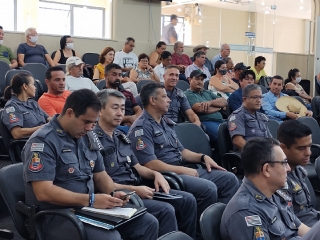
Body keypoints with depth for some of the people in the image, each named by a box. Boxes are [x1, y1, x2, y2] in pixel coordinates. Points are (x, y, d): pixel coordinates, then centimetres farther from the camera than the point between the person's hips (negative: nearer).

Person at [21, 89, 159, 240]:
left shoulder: (87, 138, 11)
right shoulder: (42, 141, -15)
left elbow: (100, 175, 18)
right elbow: (44, 192, -23)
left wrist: (113, 193, -3)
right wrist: (90, 200, -25)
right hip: (56, 216, -8)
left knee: (148, 222, -1)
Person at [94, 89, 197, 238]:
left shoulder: (121, 137, 15)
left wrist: (155, 174, 0)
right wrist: (134, 190, -20)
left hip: (137, 188, 9)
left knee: (187, 200, 0)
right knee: (165, 210, -27)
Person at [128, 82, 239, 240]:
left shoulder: (165, 122, 18)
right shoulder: (141, 128, -12)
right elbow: (151, 164, -20)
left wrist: (203, 157, 5)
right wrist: (184, 171, -16)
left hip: (182, 170, 10)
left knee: (229, 179, 1)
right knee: (208, 188, -28)